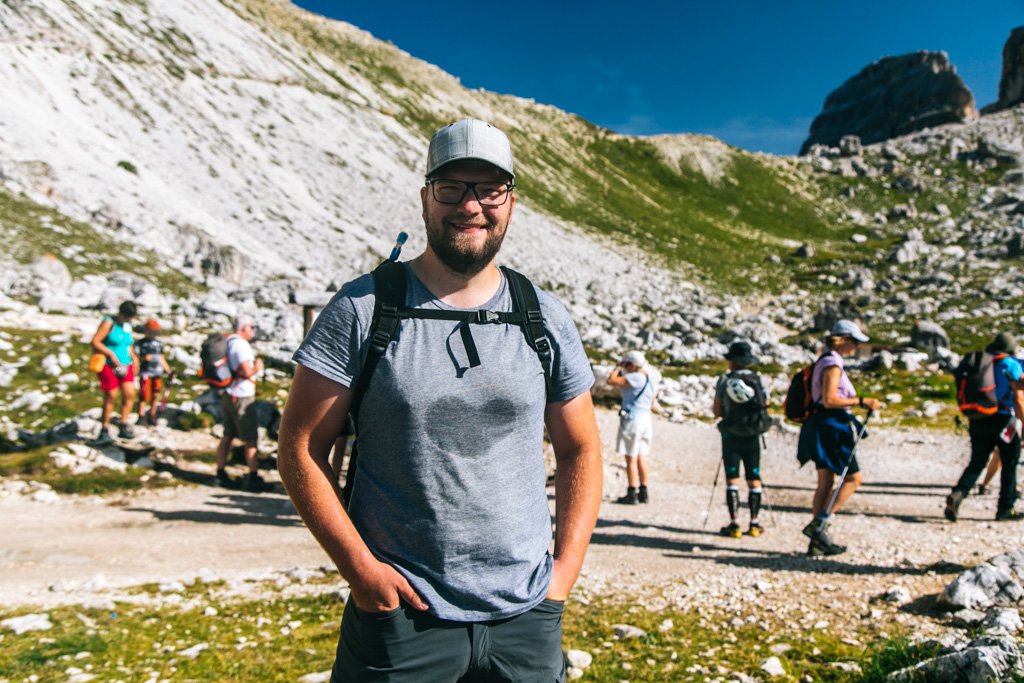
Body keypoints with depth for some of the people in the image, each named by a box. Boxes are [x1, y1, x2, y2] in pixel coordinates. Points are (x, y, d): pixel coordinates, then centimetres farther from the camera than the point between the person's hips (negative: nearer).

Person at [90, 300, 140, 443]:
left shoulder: (127, 326, 13)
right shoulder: (109, 323, -8)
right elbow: (94, 342, -14)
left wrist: (133, 357, 10)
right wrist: (111, 354, -19)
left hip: (124, 365, 6)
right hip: (109, 365, -6)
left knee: (130, 394, -3)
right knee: (110, 397, -4)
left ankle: (123, 427, 3)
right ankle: (104, 431, 7)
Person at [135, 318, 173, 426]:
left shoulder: (159, 343, 14)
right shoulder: (140, 343, 3)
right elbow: (135, 358, 0)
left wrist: (169, 371, 15)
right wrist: (144, 358, -20)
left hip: (158, 373, 4)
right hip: (145, 373, -4)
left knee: (155, 395, 6)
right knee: (144, 395, -6)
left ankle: (152, 416, 16)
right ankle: (141, 417, 3)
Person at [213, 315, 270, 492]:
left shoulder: (229, 342, 13)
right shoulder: (241, 345, -17)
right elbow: (247, 372, -24)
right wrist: (257, 368, -5)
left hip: (228, 395, 9)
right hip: (241, 397, -9)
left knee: (227, 436, 14)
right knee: (251, 440, -4)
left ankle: (221, 474, 19)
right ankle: (253, 478, -1)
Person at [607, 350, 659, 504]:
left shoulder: (636, 377, -15)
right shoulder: (651, 379, 12)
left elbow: (611, 381, -19)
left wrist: (618, 367, -5)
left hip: (632, 419, -9)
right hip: (646, 419, 9)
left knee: (631, 458, -3)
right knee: (641, 458, 13)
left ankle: (631, 494, 0)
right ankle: (643, 492, 16)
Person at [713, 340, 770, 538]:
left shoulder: (724, 381, -6)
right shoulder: (758, 381, -2)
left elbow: (717, 411, -5)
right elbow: (766, 409, 2)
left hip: (731, 436, -1)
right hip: (752, 437, 2)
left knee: (732, 479, 2)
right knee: (754, 479, 9)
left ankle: (734, 523, -1)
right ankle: (754, 523, 10)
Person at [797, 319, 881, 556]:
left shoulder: (825, 362, 18)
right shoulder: (833, 364, -13)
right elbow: (829, 400, -22)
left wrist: (859, 403, 22)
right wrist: (862, 401, -20)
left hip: (823, 428, 10)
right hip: (831, 428, -10)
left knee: (826, 482, 9)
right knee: (854, 477, -4)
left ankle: (817, 541, 11)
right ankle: (818, 524, -7)